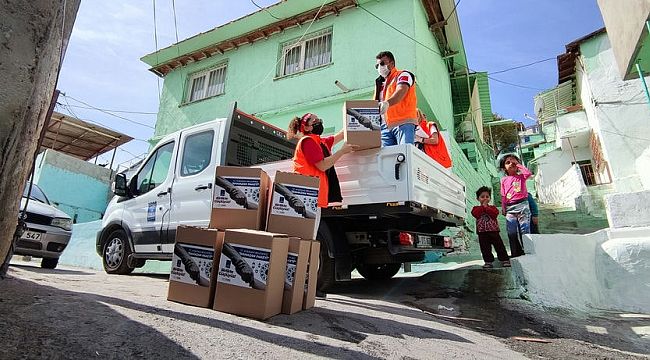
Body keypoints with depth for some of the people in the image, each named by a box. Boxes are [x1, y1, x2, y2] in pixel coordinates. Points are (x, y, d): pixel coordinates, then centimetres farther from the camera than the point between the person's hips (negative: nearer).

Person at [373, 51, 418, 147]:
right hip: (385, 125, 5)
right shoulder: (380, 83, 29)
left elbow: (400, 92, -13)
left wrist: (387, 103, -33)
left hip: (403, 122, -5)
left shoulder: (403, 75, 9)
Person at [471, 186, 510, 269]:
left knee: (499, 246, 3)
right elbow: (475, 214, -14)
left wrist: (486, 207, -9)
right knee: (485, 248, 3)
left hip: (493, 231, 0)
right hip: (482, 232, 0)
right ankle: (488, 262, 12)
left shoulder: (492, 207, 9)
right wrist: (483, 206, -7)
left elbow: (495, 213, -12)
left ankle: (505, 260, 12)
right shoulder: (476, 208, 8)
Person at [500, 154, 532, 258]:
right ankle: (516, 254, 9)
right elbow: (503, 196, 12)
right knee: (512, 233, 2)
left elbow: (528, 173, -14)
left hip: (522, 204, -2)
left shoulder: (521, 176, 9)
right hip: (510, 208, 2)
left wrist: (518, 164, -1)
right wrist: (503, 209, 6)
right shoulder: (504, 180, 13)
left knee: (525, 230, -3)